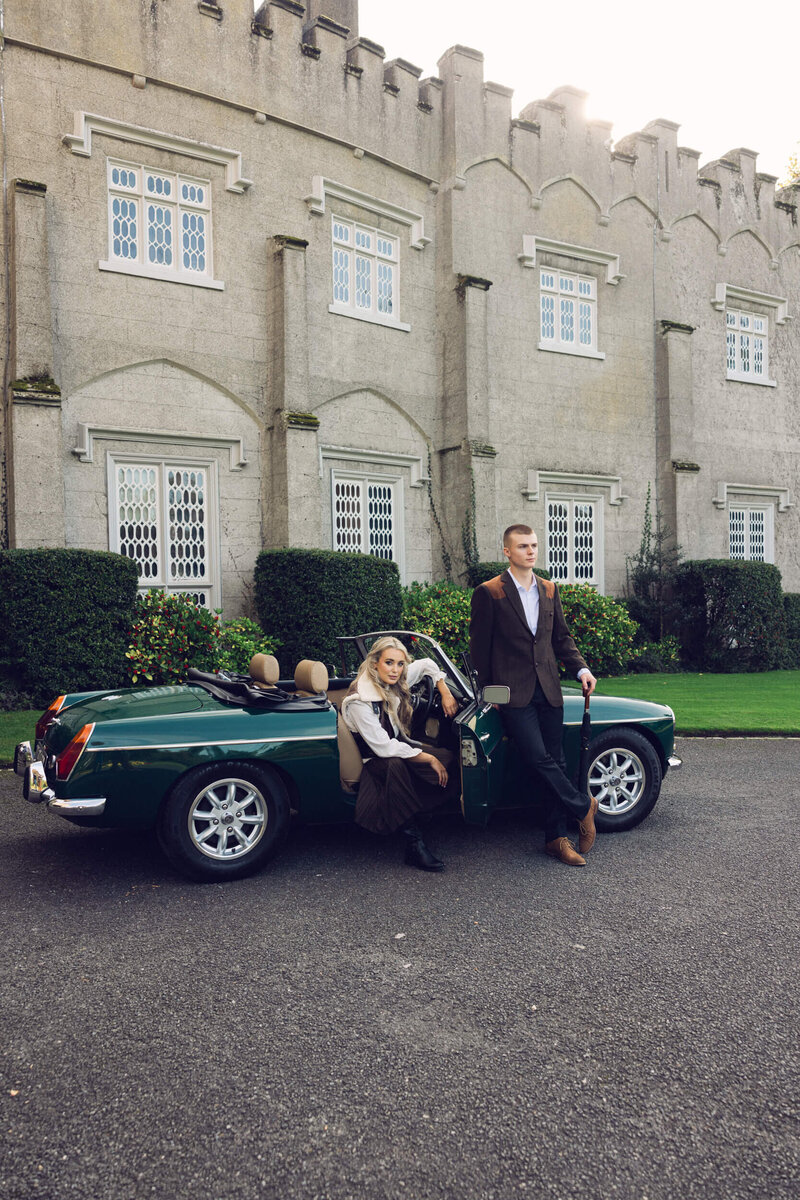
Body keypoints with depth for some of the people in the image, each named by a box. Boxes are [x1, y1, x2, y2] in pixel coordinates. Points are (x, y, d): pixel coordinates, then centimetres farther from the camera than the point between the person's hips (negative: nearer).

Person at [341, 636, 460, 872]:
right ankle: (414, 845, -38)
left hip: (398, 745, 7)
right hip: (373, 759, -7)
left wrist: (446, 694, 6)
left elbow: (427, 665, 16)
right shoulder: (359, 701, -25)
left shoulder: (395, 681, -4)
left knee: (448, 758, -19)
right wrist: (428, 759, -24)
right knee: (396, 765, -42)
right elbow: (383, 748, -27)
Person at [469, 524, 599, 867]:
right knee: (538, 758, -14)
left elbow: (561, 637, 18)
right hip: (514, 694, -5)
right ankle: (583, 806, 10)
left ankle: (556, 837, 18)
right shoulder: (488, 593, -4)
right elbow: (479, 647, -1)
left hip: (548, 691, 5)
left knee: (555, 762, 7)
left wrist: (580, 669, 2)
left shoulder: (549, 590, 12)